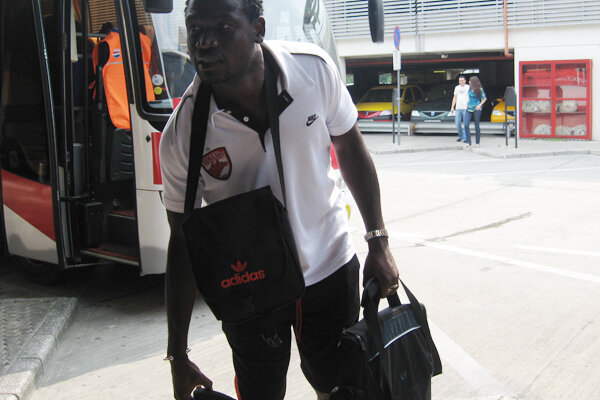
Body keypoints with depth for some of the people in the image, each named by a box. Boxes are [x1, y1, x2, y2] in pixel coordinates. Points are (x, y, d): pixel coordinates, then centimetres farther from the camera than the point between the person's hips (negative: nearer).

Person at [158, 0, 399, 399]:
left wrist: (379, 241, -2)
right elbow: (184, 243, -11)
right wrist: (178, 356, -9)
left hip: (330, 268, 2)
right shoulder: (182, 135, -21)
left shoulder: (314, 68, -18)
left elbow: (350, 148, 0)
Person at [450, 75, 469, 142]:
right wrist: (452, 107, 14)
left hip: (465, 108, -4)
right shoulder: (457, 88, 17)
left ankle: (465, 137, -1)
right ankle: (461, 136, 15)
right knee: (458, 123, 0)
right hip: (458, 108, 4)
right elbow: (455, 98, 21)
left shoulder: (468, 87, 2)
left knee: (466, 124, -5)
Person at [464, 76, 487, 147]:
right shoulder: (470, 88, 8)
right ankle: (468, 142, -3)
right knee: (466, 125, -8)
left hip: (476, 109, -4)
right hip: (469, 109, 5)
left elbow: (484, 98, 1)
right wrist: (467, 104, 12)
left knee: (477, 126, 1)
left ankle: (477, 142, 12)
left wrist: (480, 105, -12)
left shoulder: (480, 89, -6)